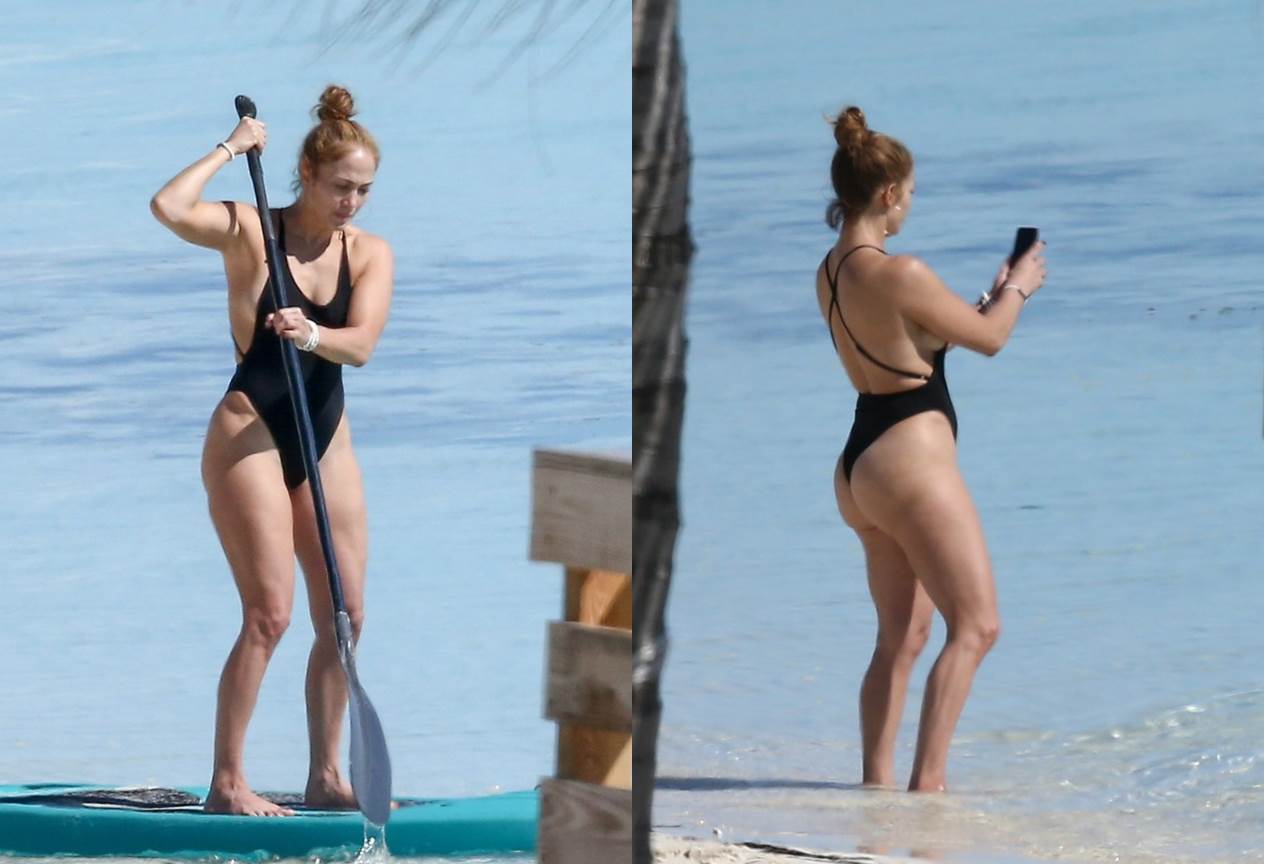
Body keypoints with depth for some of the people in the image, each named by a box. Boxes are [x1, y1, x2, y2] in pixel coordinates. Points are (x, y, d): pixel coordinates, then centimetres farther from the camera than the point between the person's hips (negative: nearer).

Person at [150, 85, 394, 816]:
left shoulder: (370, 254, 3)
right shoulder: (250, 231, -7)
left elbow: (361, 344, -13)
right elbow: (170, 209, -25)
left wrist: (313, 336, -33)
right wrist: (231, 150, -16)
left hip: (327, 439, 5)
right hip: (251, 434, -5)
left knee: (345, 615, 5)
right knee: (270, 614, -11)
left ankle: (326, 775, 15)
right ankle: (227, 781, -7)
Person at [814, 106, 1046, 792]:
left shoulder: (831, 274, 8)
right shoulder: (900, 274, -19)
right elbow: (988, 337, -7)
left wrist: (993, 295, 26)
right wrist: (1019, 287, 12)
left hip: (862, 465, 9)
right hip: (912, 460, -9)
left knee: (903, 633, 17)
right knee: (975, 625, -4)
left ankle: (877, 782, 15)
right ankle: (927, 781, -11)